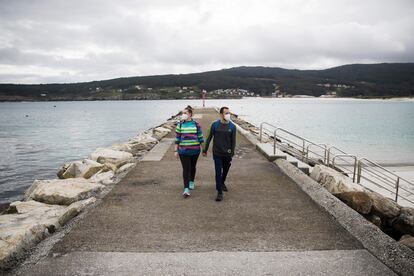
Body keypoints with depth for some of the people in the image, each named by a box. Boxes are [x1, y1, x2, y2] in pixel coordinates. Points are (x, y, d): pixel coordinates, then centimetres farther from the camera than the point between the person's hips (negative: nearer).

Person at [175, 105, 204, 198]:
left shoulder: (196, 124, -2)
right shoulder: (180, 125, 0)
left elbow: (200, 137, 3)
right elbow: (177, 138, 4)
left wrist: (202, 148, 4)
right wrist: (176, 150, 3)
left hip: (195, 150, 1)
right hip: (183, 151, -1)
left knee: (193, 167, 16)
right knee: (186, 169, -6)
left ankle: (191, 182, 39)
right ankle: (186, 189, -7)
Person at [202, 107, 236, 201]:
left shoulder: (232, 126, -5)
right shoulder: (215, 125, -7)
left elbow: (233, 141, -1)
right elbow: (209, 138, 2)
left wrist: (232, 154, -5)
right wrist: (205, 150, 5)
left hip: (227, 154, 2)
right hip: (217, 154, -2)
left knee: (225, 171, 19)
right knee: (218, 173, -3)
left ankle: (222, 183, 47)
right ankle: (219, 193, 4)